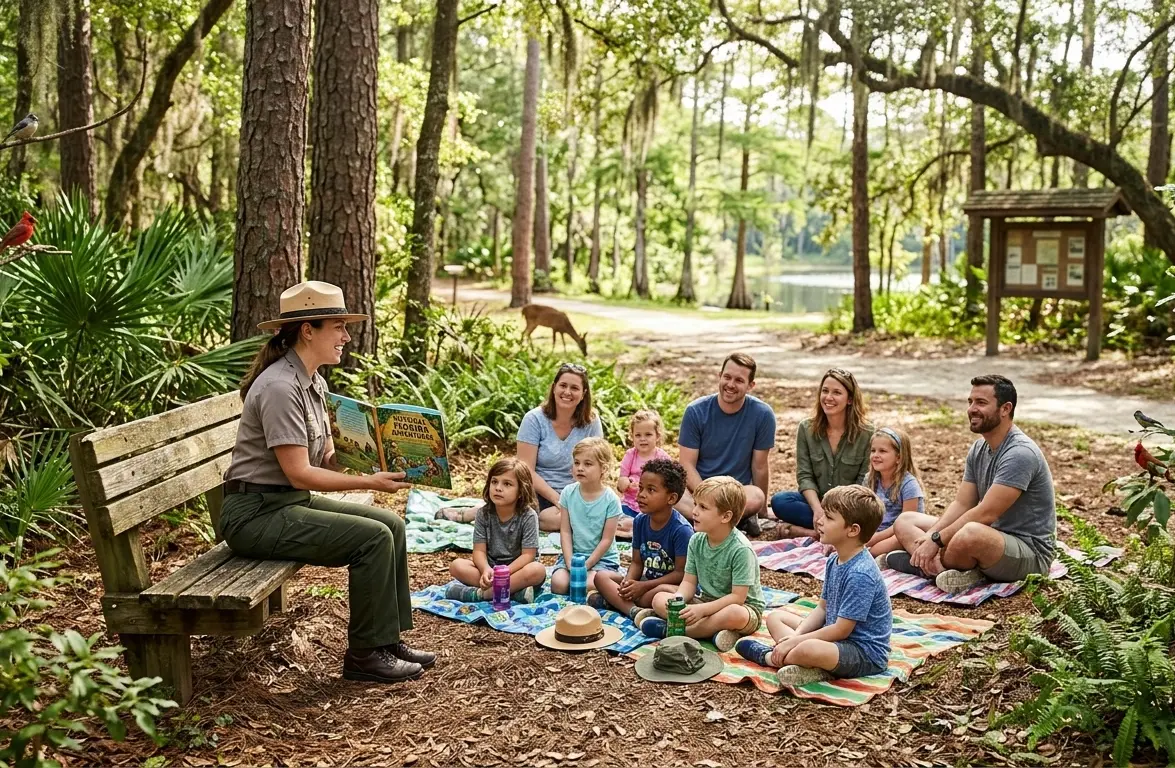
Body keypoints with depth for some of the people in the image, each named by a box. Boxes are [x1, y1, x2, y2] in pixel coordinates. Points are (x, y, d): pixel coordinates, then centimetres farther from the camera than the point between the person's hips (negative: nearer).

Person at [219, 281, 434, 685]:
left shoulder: (314, 382, 10)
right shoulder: (280, 387, -21)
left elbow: (328, 457, 10)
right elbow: (299, 473, -23)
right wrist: (369, 482, -20)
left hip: (292, 502, 10)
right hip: (256, 512, -10)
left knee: (391, 524, 5)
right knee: (373, 538, -19)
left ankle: (388, 638, 11)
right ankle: (365, 655, -6)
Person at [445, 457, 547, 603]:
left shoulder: (528, 516, -14)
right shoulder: (484, 513, -5)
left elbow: (528, 555, -17)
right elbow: (479, 550, -8)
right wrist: (486, 570, -30)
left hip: (517, 568, -3)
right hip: (490, 567, 3)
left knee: (537, 570, -35)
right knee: (456, 566, -21)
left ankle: (480, 593, -33)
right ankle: (514, 590, -29)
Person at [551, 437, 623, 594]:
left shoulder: (611, 499, -13)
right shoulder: (568, 493, -3)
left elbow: (607, 539, -11)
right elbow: (565, 532, -2)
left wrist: (585, 566, -15)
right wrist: (570, 563, -13)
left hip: (602, 557, -3)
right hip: (573, 553, 3)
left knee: (589, 585, -29)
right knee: (558, 584, -23)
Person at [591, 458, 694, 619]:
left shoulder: (681, 529, -18)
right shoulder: (640, 521, 1)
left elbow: (681, 573, -18)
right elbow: (637, 562, 6)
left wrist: (643, 586, -20)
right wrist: (628, 582, -16)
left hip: (671, 585, -6)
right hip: (646, 582, 7)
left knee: (666, 591, -40)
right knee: (601, 576, -8)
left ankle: (613, 600, -22)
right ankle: (634, 611, -32)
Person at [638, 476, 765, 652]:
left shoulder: (741, 549, -22)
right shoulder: (696, 541, -3)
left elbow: (737, 597, -23)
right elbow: (689, 582, 0)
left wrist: (702, 609, -30)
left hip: (745, 607, -6)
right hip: (707, 602, 6)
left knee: (734, 614, -41)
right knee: (659, 599, -8)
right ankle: (714, 630, -23)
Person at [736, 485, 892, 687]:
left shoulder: (860, 574, -25)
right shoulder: (834, 561, 5)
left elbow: (841, 630, -23)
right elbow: (823, 608, 11)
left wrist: (794, 641, -17)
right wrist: (796, 636, -5)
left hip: (866, 654, -10)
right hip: (836, 638, 10)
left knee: (809, 650, -39)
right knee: (775, 617, 13)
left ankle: (769, 657, -7)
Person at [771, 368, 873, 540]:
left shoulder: (867, 434, -7)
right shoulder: (806, 429, 0)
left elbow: (864, 483, -9)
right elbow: (804, 476, -4)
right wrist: (817, 510, -21)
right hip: (816, 500, 3)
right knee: (779, 501, -26)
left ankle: (802, 530, -28)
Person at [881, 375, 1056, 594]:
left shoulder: (1020, 453, -20)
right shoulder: (978, 449, 9)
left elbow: (985, 514, -25)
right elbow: (961, 505, 5)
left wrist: (936, 540, -21)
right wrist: (929, 536, -11)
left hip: (1030, 552, -9)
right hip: (991, 539, 10)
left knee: (971, 534, -42)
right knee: (904, 522, 6)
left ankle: (936, 566, -11)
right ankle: (946, 568, -20)